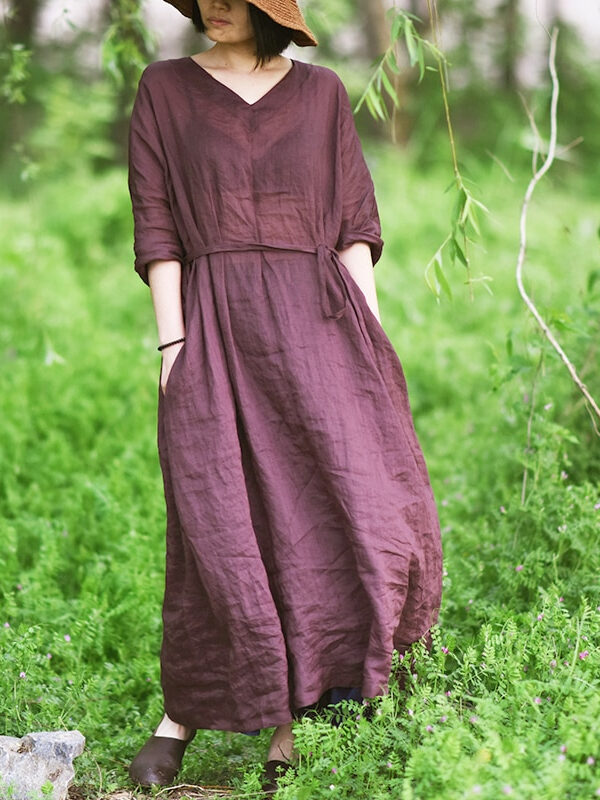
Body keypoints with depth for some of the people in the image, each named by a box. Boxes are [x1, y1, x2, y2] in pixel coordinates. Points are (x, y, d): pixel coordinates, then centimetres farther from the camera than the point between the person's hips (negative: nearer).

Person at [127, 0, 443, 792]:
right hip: (216, 328, -1)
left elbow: (354, 221, 9)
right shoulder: (164, 90, 8)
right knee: (220, 526, -8)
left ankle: (289, 720, 0)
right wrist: (172, 342, -7)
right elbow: (156, 225, 2)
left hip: (314, 325, 2)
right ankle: (182, 712, 12)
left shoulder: (321, 92, 12)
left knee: (352, 505, -11)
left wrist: (370, 339, -1)